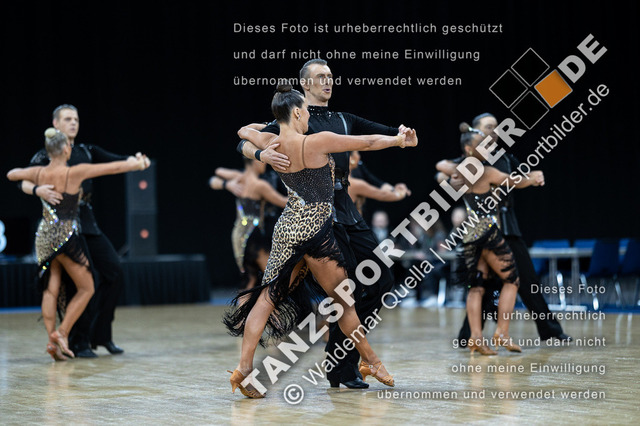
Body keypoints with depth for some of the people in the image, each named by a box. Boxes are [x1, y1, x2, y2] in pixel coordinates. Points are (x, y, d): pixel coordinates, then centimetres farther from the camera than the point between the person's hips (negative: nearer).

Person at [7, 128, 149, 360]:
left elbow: (11, 174, 20)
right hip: (66, 237, -5)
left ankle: (52, 341, 0)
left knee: (50, 290, 8)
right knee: (86, 289, 7)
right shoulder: (75, 173, -13)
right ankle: (61, 332, -5)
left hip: (44, 237, 5)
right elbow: (114, 167, -7)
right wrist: (138, 163, 10)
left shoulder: (38, 173, 0)